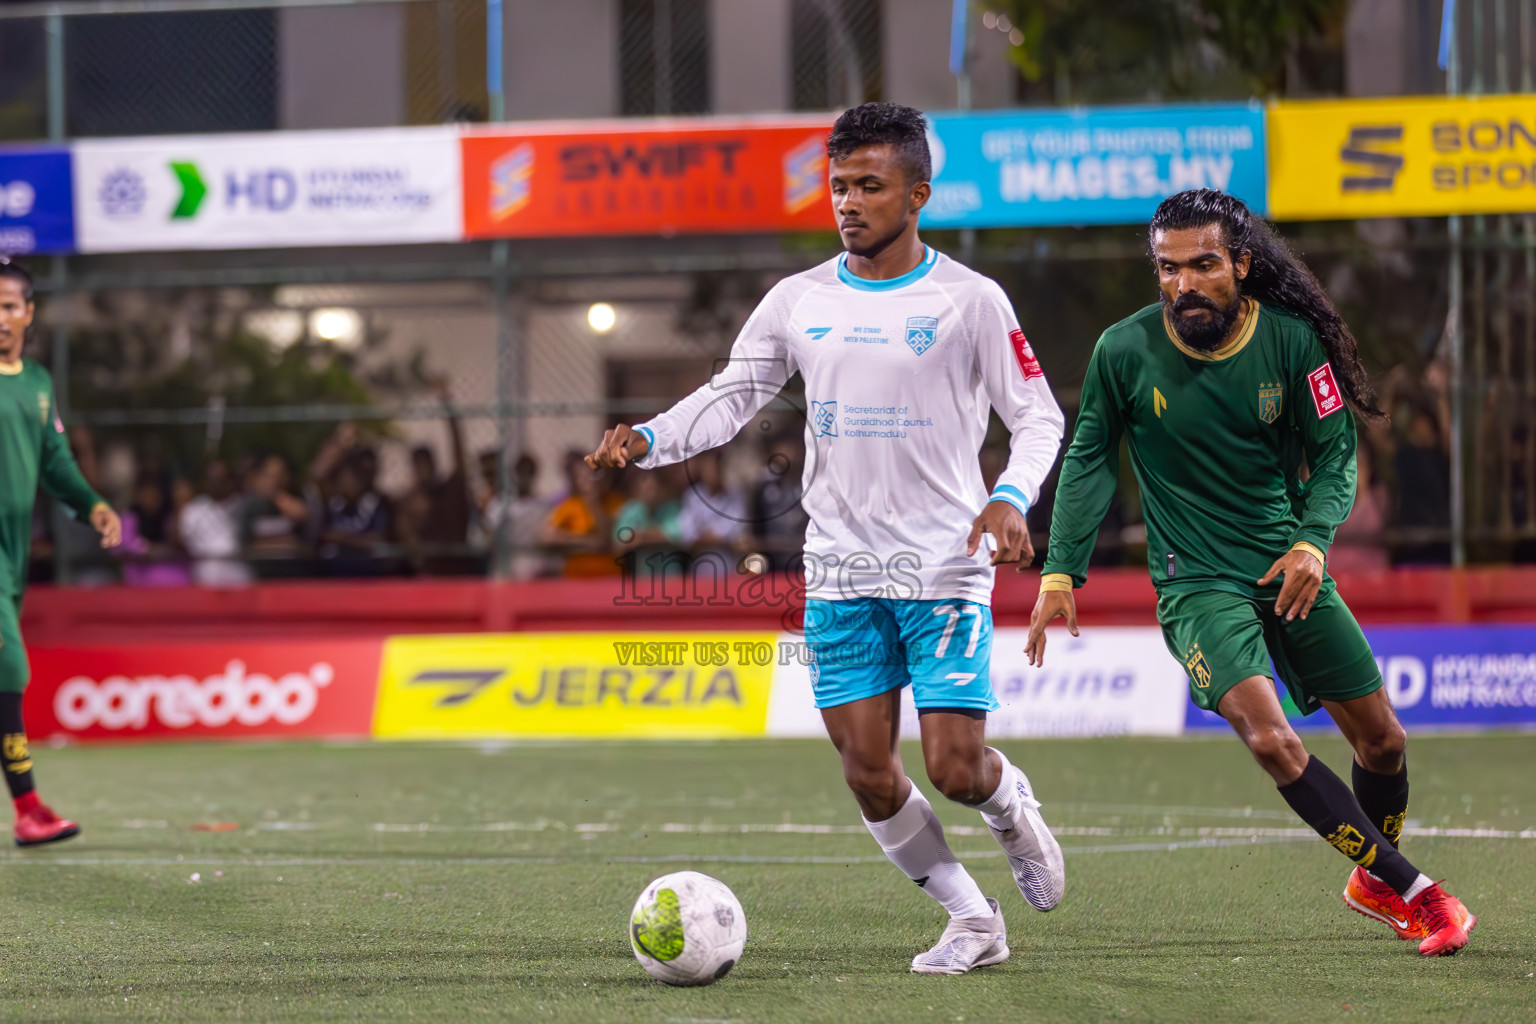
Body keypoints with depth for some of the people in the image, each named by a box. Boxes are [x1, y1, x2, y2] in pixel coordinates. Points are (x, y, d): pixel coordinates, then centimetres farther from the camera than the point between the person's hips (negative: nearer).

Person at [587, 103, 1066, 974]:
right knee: (868, 770, -2)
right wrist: (647, 441, -8)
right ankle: (974, 921, 14)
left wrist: (1011, 498, -21)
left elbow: (1038, 415, -2)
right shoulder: (799, 302, 7)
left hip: (944, 568, -4)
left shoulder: (968, 300, -4)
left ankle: (1012, 805, 27)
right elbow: (732, 397, 10)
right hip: (841, 569, 4)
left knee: (956, 768, -10)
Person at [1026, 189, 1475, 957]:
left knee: (1381, 739, 8)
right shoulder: (1124, 352, -11)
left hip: (1289, 570, 3)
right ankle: (1413, 892, -15)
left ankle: (1373, 881, 37)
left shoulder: (1291, 338, -8)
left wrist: (1313, 541, -17)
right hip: (1195, 582, -3)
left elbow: (1335, 453, 0)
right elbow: (1089, 460, 2)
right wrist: (1061, 575, -1)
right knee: (1271, 738, -24)